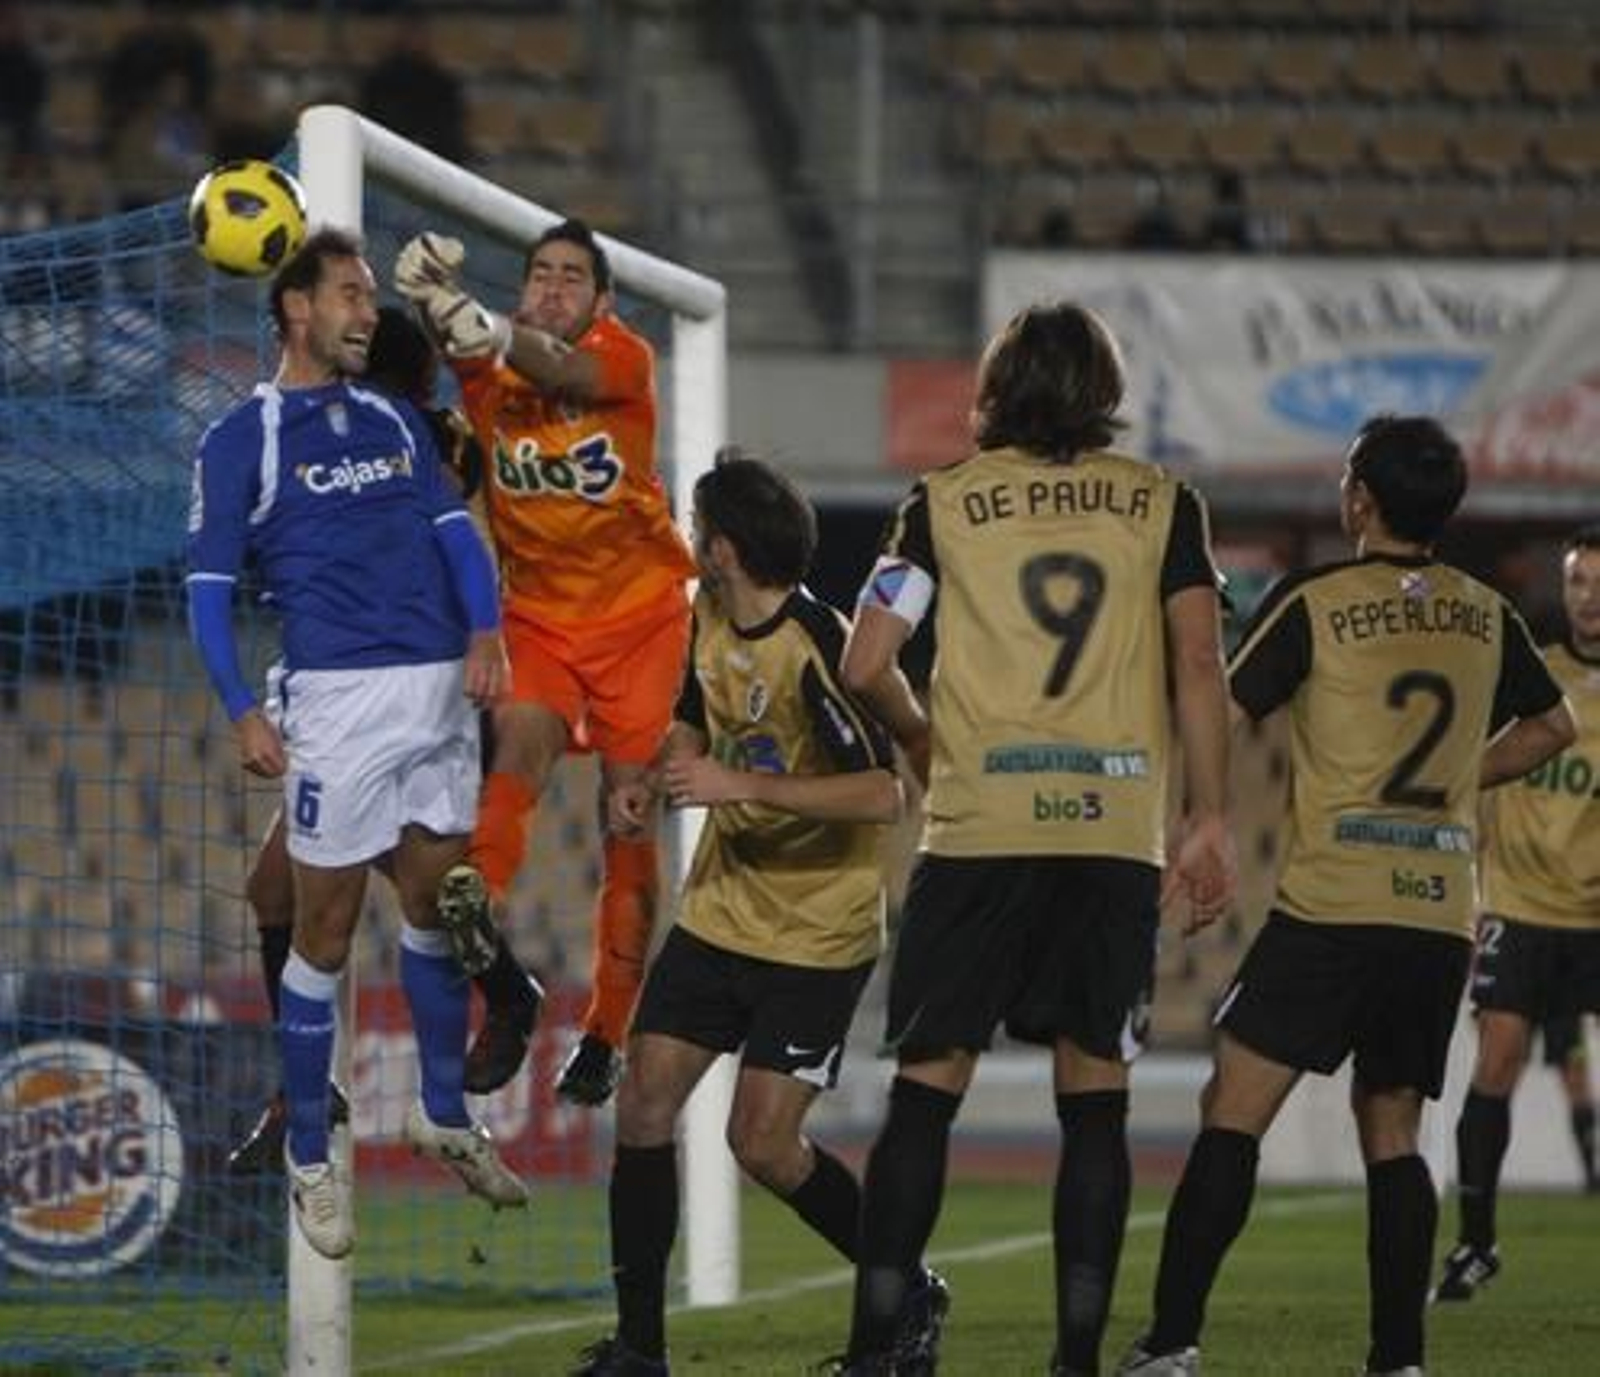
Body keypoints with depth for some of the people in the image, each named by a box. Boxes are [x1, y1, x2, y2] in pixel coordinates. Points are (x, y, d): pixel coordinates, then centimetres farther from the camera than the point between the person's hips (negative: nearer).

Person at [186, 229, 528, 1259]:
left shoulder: (395, 422, 16)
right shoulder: (242, 441, 0)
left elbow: (455, 529, 10)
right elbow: (209, 586, -3)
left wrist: (486, 631, -8)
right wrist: (243, 711, -14)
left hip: (441, 690, 5)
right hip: (339, 699, -5)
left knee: (439, 904, 11)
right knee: (326, 928, -2)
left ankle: (445, 1114, 26)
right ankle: (309, 1156, 8)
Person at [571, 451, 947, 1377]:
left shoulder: (815, 648, -22)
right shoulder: (709, 623, 3)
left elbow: (881, 794, -27)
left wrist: (742, 785, -29)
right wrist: (655, 785, 1)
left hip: (818, 935, -7)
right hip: (720, 912, 7)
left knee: (764, 1142, -9)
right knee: (644, 1106, -1)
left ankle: (912, 1298, 13)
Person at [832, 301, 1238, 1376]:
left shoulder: (945, 502, 6)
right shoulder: (1163, 502, 8)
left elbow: (865, 665, 1)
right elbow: (1200, 665, 0)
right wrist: (1211, 821, 4)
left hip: (978, 831, -1)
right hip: (1118, 834, 1)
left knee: (926, 1092, 2)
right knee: (1095, 1102, 5)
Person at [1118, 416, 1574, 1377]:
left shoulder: (1314, 603, -5)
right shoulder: (1487, 614, 11)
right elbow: (1551, 727, 26)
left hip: (1334, 905, -5)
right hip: (1442, 911, 5)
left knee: (1233, 1112, -5)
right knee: (1391, 1127, 11)